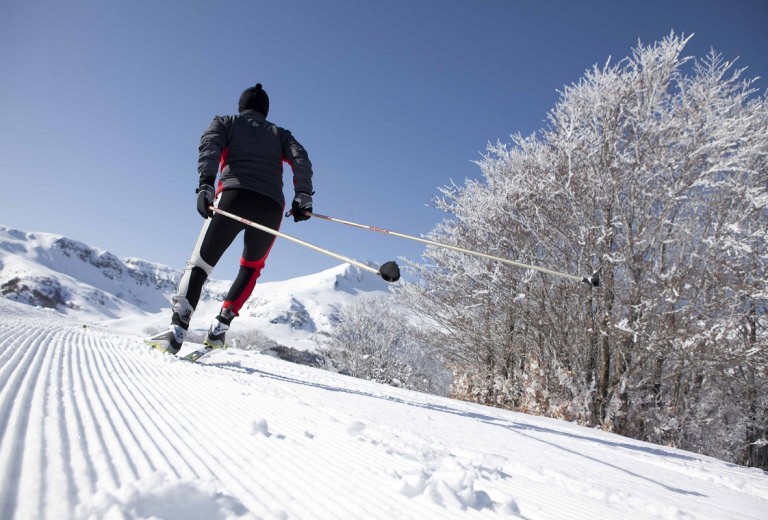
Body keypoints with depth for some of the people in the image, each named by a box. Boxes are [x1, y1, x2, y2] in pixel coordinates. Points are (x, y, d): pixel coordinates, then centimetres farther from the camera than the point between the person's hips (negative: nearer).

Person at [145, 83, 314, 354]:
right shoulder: (280, 133, 30)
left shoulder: (225, 122, 24)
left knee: (200, 263, 4)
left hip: (235, 196, -2)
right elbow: (301, 159, 9)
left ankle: (178, 328, -14)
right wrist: (303, 195, -1)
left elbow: (210, 146, 1)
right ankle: (220, 325, 7)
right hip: (272, 206, 2)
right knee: (251, 267, 22)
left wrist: (206, 183, -11)